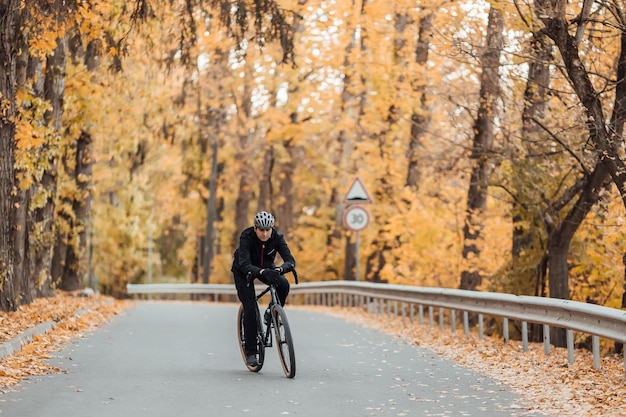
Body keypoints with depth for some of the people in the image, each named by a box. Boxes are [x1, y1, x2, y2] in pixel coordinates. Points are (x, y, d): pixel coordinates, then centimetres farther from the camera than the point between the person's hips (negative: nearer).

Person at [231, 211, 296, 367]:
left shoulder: (277, 237, -24)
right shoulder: (246, 237, -32)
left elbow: (290, 259, -31)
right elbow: (245, 264, -42)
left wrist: (280, 269, -53)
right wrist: (261, 272, -60)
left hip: (266, 267, 3)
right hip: (243, 270, -3)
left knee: (283, 284, -28)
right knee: (250, 308, -16)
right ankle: (250, 352, -9)